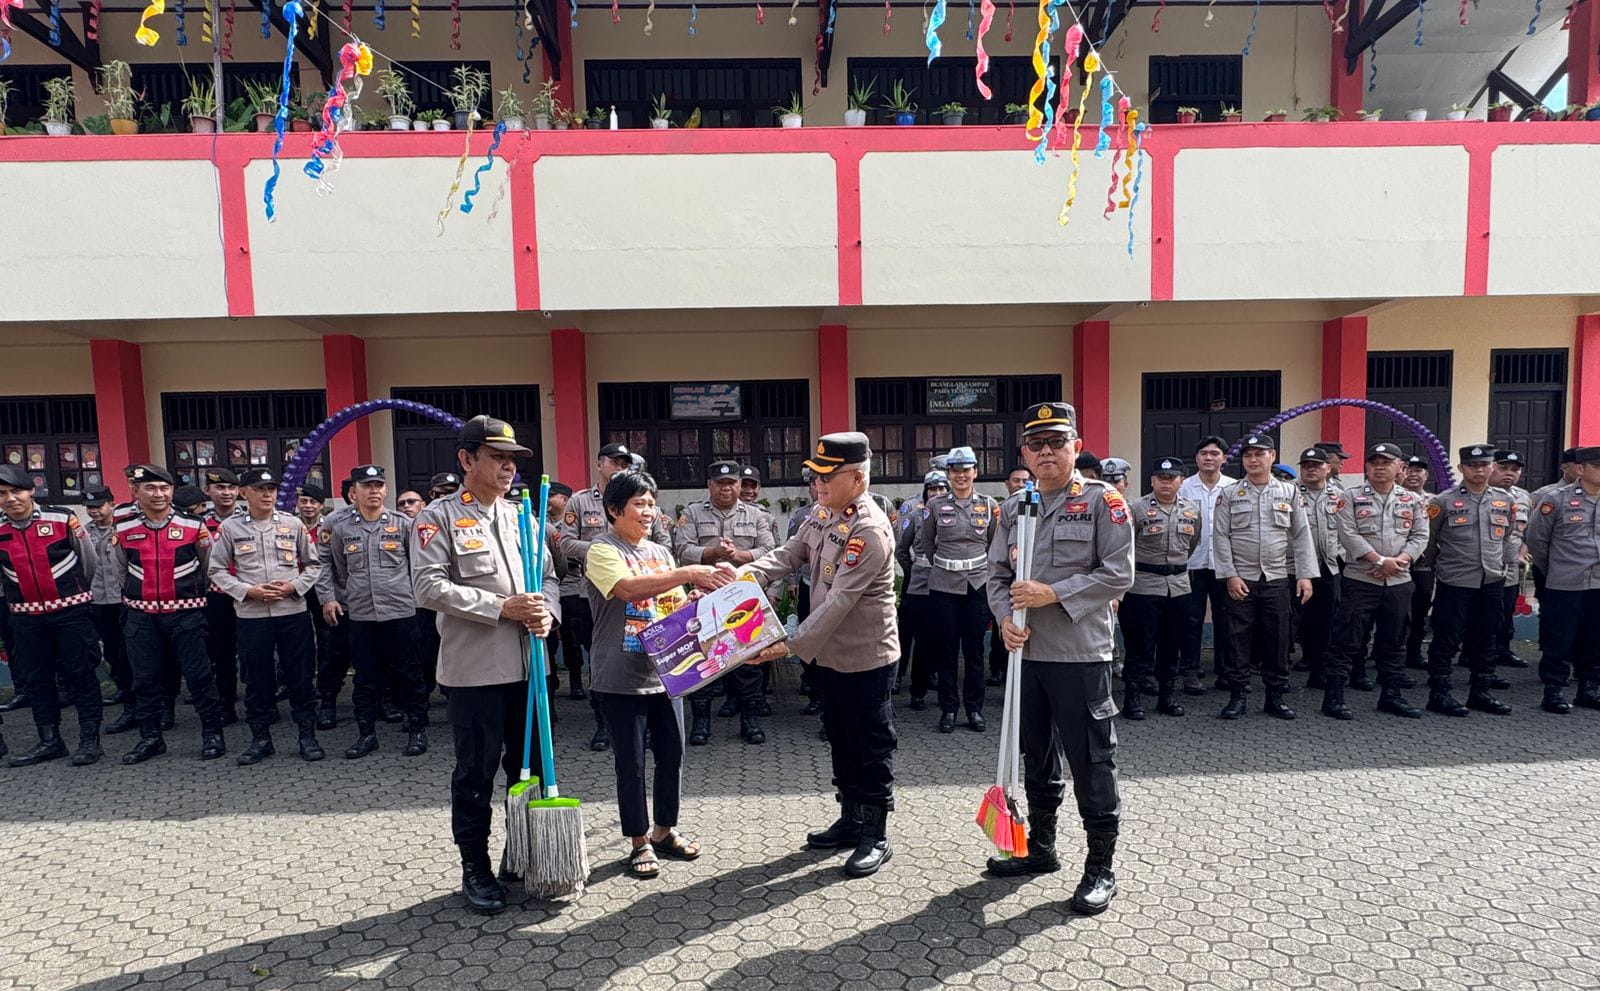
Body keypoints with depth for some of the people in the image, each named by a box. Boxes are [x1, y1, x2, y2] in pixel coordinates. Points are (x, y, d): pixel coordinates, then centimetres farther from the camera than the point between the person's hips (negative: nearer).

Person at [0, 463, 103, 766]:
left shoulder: (63, 518, -10)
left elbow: (90, 560, 3)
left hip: (71, 611, -3)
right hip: (26, 617, 4)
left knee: (80, 673, 0)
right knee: (35, 678, 10)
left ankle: (90, 739, 7)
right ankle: (50, 740, 22)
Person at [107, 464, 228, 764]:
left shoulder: (194, 526, -5)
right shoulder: (123, 530, 1)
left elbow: (208, 566, 9)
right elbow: (119, 571, 18)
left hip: (186, 613, -2)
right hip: (140, 616, 3)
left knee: (199, 674, -1)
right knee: (146, 678, 9)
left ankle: (213, 733, 10)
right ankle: (151, 737, 21)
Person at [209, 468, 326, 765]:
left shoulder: (293, 524, 4)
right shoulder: (230, 527, 2)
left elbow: (313, 564, 9)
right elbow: (217, 570, 4)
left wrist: (294, 586, -8)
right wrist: (248, 591, -10)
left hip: (293, 612, 0)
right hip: (251, 615, 0)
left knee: (300, 675, 5)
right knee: (257, 678, 8)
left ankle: (307, 734, 15)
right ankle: (260, 738, 21)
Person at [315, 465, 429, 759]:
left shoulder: (403, 524, -1)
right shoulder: (340, 529, 4)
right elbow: (327, 564, 16)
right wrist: (327, 597, 9)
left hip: (401, 612, -2)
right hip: (360, 616, 2)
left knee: (407, 674, 5)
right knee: (366, 677, 10)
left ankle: (417, 729, 17)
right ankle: (366, 733, 22)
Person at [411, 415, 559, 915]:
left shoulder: (520, 515, 13)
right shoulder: (440, 516, -5)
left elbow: (548, 574, 15)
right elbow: (429, 586, -15)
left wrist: (546, 609, -8)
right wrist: (500, 607, -18)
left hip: (527, 665, 6)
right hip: (475, 668, -6)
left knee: (530, 767, 15)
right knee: (476, 772, 5)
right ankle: (475, 870, 22)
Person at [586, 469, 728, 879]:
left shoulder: (660, 552, 11)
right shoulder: (602, 550, -9)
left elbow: (677, 607, 13)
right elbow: (629, 587, -28)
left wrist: (705, 591, -7)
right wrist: (691, 572, -30)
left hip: (665, 672, 6)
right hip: (620, 678, -6)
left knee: (672, 756, 12)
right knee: (631, 764, 4)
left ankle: (665, 830, 31)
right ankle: (640, 842, 20)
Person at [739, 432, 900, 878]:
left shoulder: (871, 530, -25)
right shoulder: (823, 514, 4)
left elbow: (840, 599, -28)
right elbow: (789, 555, 3)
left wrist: (792, 645, -30)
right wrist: (744, 573, -15)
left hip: (867, 658, -9)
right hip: (830, 654, 9)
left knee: (871, 749, 5)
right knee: (840, 742, 20)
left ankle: (876, 836, 20)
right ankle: (851, 820, 36)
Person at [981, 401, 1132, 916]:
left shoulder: (1103, 500, -6)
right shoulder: (1013, 507, 10)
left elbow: (1118, 574, -11)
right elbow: (998, 573, 11)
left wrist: (1053, 594, -18)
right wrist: (1005, 618, -8)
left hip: (1080, 655, -5)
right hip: (1026, 653, 6)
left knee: (1090, 761, 2)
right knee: (1036, 756, 18)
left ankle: (1101, 868, 18)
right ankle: (1041, 848, 35)